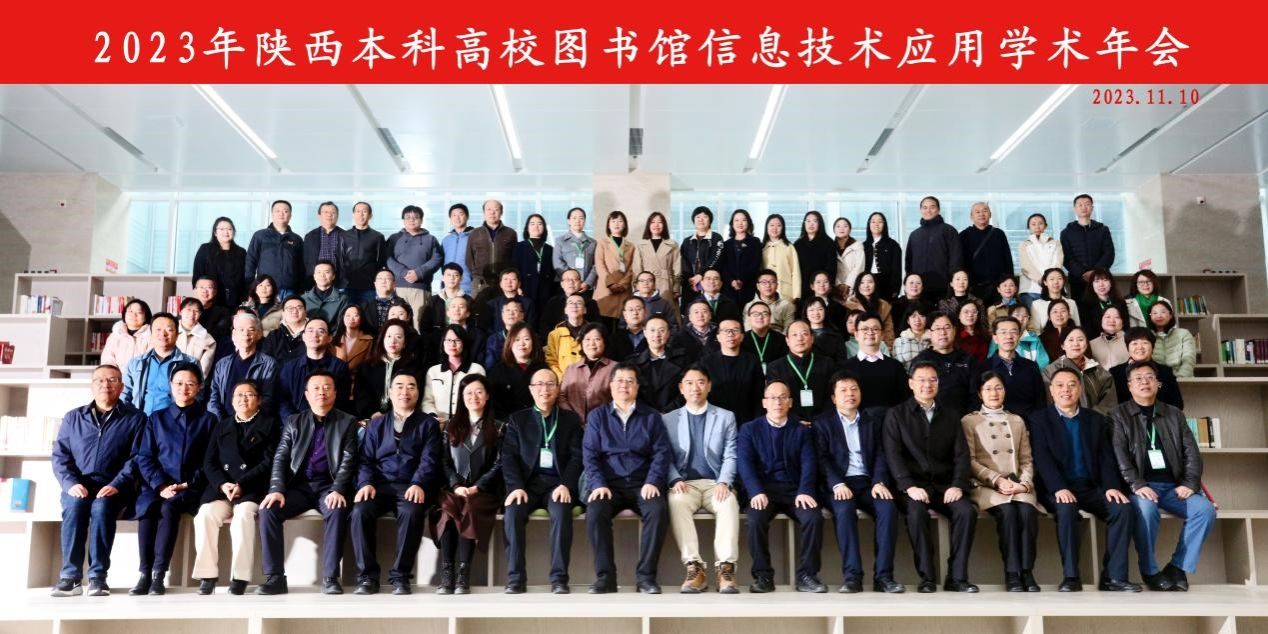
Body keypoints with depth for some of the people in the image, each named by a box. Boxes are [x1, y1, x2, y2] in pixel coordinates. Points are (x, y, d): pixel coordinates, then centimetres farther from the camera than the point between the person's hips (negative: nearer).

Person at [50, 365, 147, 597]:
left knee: (101, 507, -34)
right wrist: (70, 483, -9)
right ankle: (70, 576, -28)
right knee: (75, 506, -31)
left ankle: (97, 576, -29)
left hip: (113, 489, -2)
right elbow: (59, 455, 9)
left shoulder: (135, 418, 8)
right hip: (78, 487, 2)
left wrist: (116, 485, -16)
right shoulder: (73, 417, 17)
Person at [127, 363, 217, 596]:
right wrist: (161, 486, -9)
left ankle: (159, 574, -31)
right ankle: (145, 574, -26)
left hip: (190, 489, -2)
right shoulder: (156, 418, 17)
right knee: (147, 509, -31)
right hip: (157, 487, 2)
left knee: (169, 508, -33)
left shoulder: (208, 420, 13)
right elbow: (144, 457, 7)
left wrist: (188, 485, -11)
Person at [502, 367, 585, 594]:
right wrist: (516, 487, -13)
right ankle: (516, 578, -22)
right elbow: (509, 457, 4)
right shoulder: (517, 419, 15)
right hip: (528, 482, 1)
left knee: (561, 513, -32)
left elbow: (577, 457, 3)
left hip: (558, 483, -1)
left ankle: (559, 578, -27)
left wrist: (565, 485, -15)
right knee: (512, 512, -29)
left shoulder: (571, 420, 13)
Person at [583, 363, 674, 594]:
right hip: (608, 483, 0)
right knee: (595, 512, -31)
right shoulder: (597, 416, 12)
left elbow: (662, 453, 3)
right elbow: (589, 454, 3)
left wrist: (653, 482, -13)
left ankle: (646, 576, -21)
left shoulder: (651, 416, 12)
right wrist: (598, 484, -13)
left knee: (658, 510, -31)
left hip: (642, 484, 0)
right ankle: (605, 576, -20)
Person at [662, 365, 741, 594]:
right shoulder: (669, 419, 14)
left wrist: (724, 483, -12)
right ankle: (695, 567, -35)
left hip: (716, 483, 0)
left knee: (729, 503, -34)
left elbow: (730, 456, 6)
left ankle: (725, 567, -36)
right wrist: (675, 480, -13)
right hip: (685, 484, 0)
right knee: (676, 501, -35)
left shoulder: (726, 417, 15)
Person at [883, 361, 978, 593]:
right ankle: (927, 577, -21)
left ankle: (957, 577, -15)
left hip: (945, 484, 3)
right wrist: (909, 486, -18)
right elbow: (893, 455, -4)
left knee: (967, 511, -25)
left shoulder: (951, 414, 15)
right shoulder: (897, 415, 6)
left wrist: (958, 485, -9)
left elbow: (961, 454, 8)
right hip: (914, 484, -3)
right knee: (916, 513, -33)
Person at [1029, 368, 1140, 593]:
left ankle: (1113, 576, -18)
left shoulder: (1095, 419, 17)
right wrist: (1059, 488, -23)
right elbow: (1042, 458, -8)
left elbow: (1106, 456, 8)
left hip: (1090, 487, 4)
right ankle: (1070, 576, -25)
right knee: (1066, 509, -35)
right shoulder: (1039, 419, 5)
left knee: (1122, 507, -23)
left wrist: (1111, 486, -11)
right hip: (1057, 489, -4)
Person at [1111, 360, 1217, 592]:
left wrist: (1190, 483, -5)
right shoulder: (1119, 415, 6)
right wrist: (1137, 485, -20)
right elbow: (1119, 455, -7)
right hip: (1141, 486, -4)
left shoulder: (1175, 414, 18)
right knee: (1146, 508, -35)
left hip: (1173, 485, 4)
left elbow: (1191, 452, 11)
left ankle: (1178, 567, -7)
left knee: (1205, 510, -22)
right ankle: (1150, 572, -16)